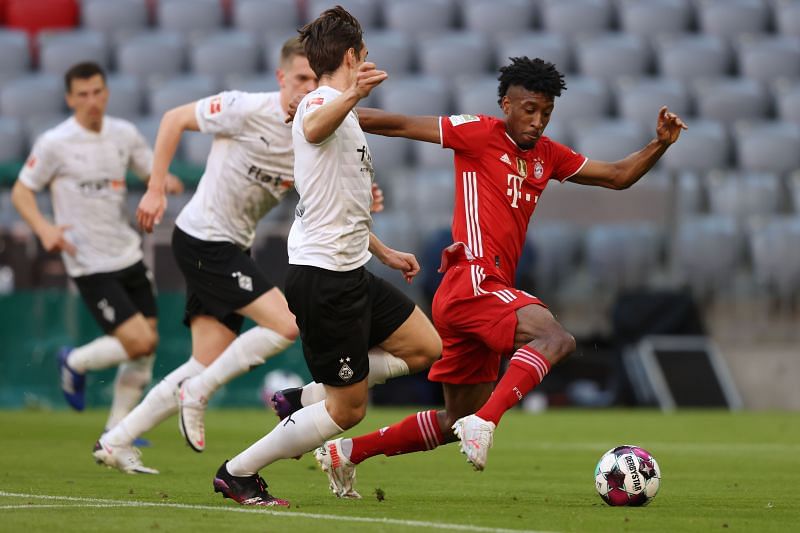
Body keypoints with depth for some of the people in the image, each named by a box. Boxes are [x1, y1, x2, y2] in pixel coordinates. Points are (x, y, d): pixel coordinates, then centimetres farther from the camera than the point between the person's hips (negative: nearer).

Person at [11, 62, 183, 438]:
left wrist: (167, 182, -9)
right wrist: (44, 228, -22)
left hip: (128, 255, 6)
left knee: (149, 343, 7)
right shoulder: (54, 143, -11)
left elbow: (152, 170, 15)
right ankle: (75, 363, 14)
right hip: (89, 264, -6)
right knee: (138, 342, -15)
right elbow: (21, 191, -4)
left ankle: (116, 428, 21)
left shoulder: (124, 134, 4)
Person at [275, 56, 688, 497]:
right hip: (473, 282, -9)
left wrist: (660, 144, 9)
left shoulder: (547, 155, 19)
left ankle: (347, 452, 23)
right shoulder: (480, 134, -2)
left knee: (458, 422, 14)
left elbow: (617, 176, 24)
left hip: (492, 292, 9)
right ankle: (484, 423, -40)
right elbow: (400, 126, -1)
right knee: (555, 338, -31)